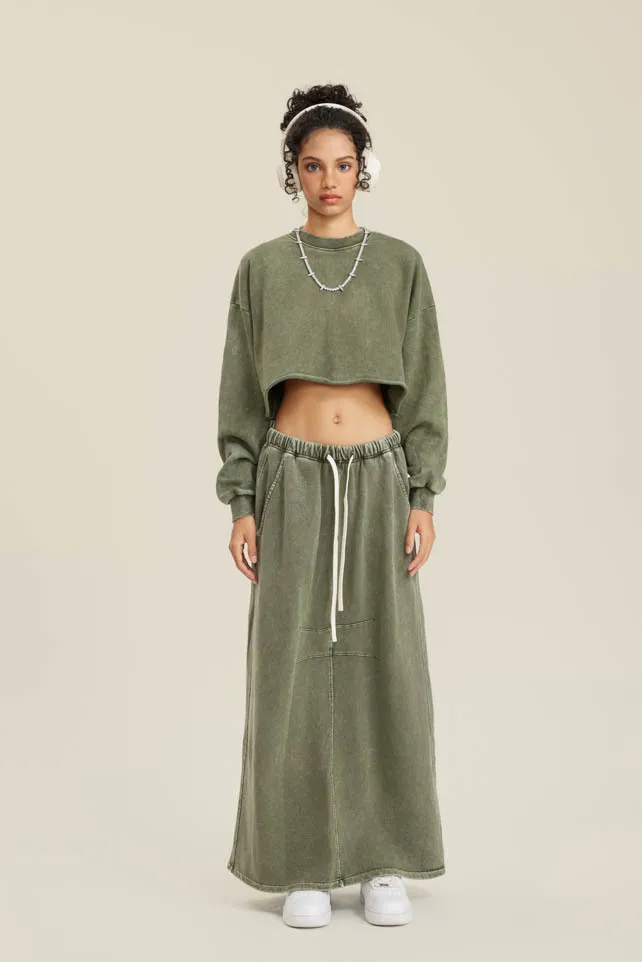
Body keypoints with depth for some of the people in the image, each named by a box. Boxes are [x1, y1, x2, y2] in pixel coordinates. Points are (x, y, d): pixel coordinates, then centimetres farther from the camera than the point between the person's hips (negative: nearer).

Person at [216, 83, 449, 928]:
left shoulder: (400, 264, 6)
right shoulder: (262, 267, 5)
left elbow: (422, 389, 4)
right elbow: (242, 392, 3)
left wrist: (424, 500, -4)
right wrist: (242, 506, -4)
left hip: (379, 481, 1)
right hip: (293, 484, 0)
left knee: (384, 666, 3)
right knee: (295, 669, 1)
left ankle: (383, 860, 18)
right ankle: (305, 862, 16)